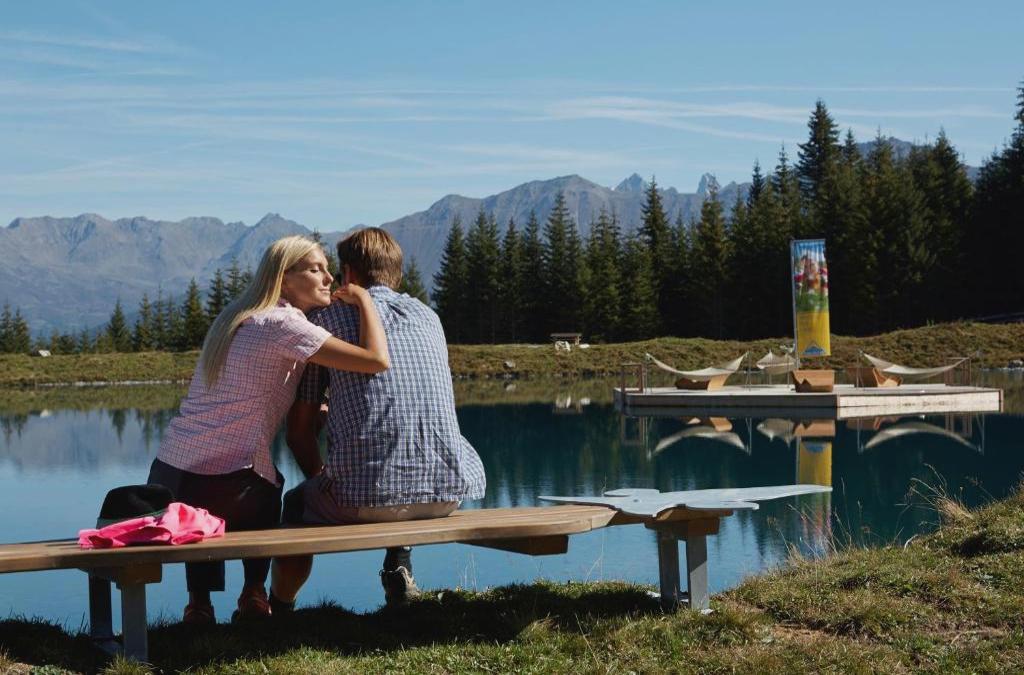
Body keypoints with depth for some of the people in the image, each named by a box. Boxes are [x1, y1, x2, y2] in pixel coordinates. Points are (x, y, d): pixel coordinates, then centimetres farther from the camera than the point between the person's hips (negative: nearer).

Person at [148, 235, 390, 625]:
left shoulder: (236, 318, 15)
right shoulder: (283, 324, -11)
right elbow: (377, 361, -18)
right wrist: (363, 300, -3)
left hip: (166, 477, 7)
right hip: (221, 487, -7)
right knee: (269, 489, 28)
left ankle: (199, 603, 31)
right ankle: (253, 596, 27)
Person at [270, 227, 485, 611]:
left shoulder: (328, 319, 7)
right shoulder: (429, 317, 17)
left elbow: (300, 432, 6)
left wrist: (321, 479, 27)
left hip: (362, 497, -3)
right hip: (445, 493, 3)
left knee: (298, 504, 30)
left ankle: (278, 610, 36)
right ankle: (399, 568, 26)